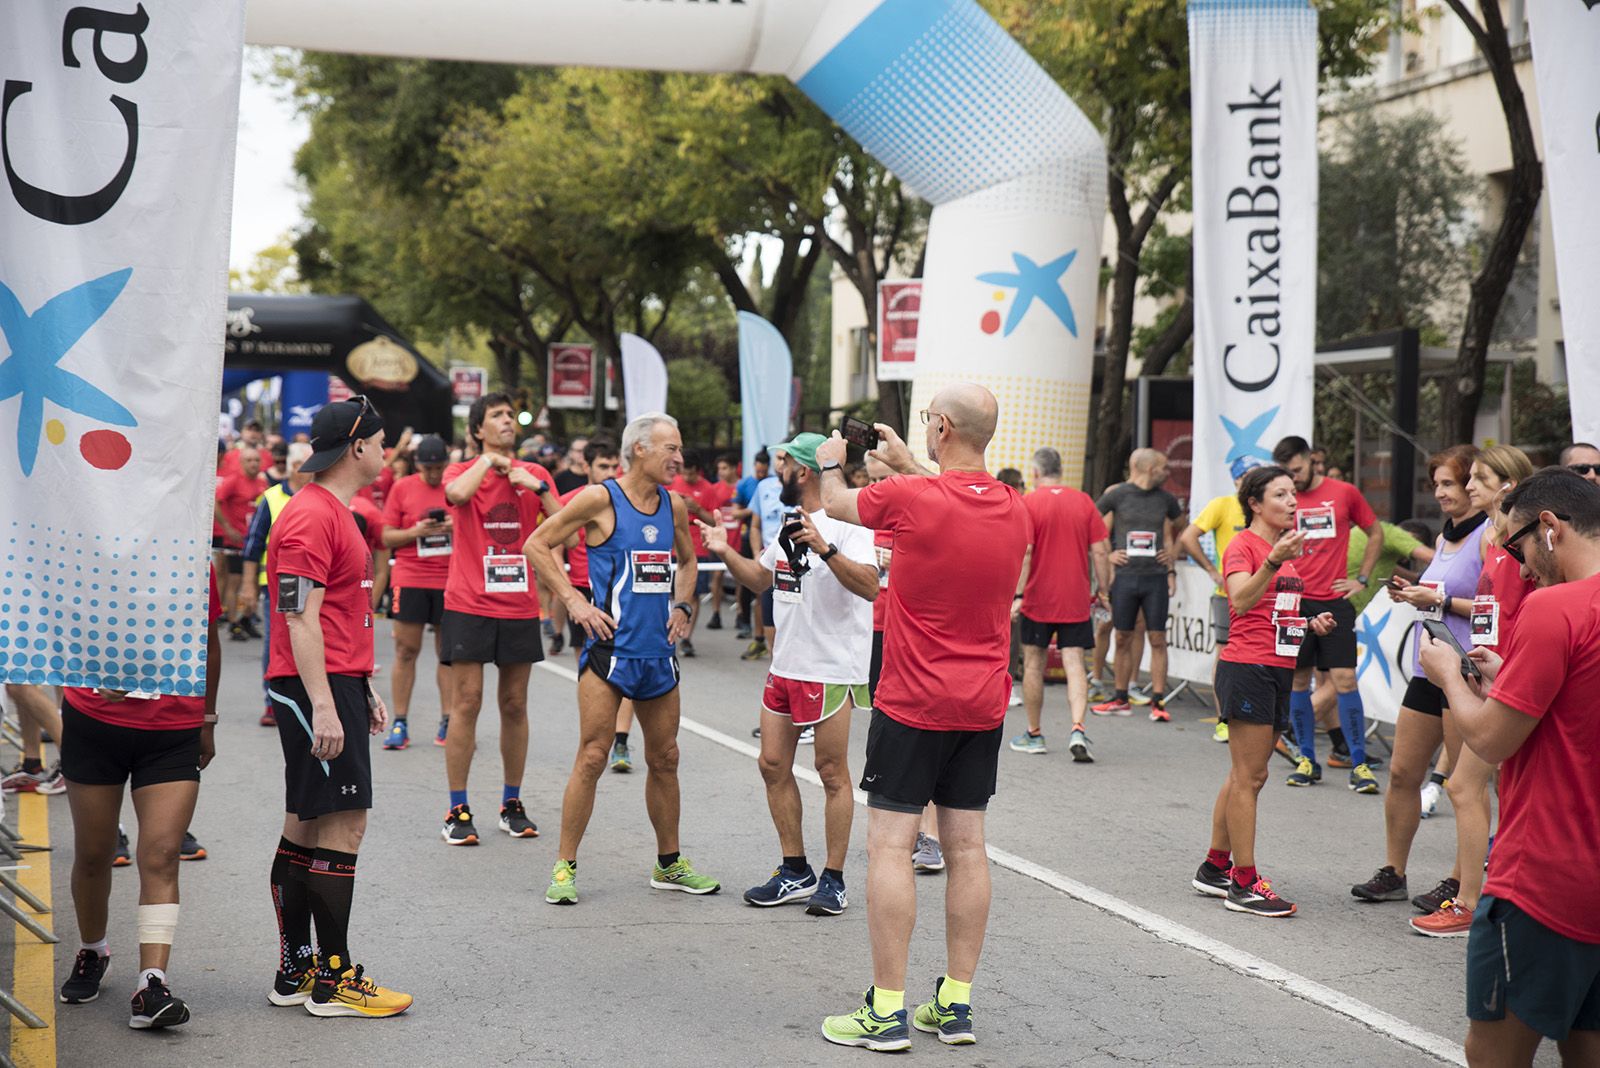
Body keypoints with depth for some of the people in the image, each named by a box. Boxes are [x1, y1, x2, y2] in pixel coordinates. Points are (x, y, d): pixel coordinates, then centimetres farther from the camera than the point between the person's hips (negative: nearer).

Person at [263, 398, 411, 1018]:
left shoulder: (336, 513, 19)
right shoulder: (311, 516, -14)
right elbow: (300, 617, -19)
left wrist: (364, 689, 25)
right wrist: (323, 705, -24)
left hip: (336, 686, 11)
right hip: (317, 687, -11)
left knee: (306, 828, 12)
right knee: (343, 824, -9)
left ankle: (294, 972, 17)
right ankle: (332, 982, -5)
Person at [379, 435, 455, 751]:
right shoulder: (401, 488, 4)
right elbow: (387, 538, 4)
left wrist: (457, 526, -11)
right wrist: (416, 531, -13)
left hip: (450, 580, 0)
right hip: (410, 579, 0)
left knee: (449, 651, 3)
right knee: (406, 651, 0)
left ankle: (448, 721, 9)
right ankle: (400, 723, 4)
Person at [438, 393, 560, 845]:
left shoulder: (535, 475, 9)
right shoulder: (463, 471, 0)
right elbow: (457, 493, -25)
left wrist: (535, 485, -11)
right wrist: (489, 459, -10)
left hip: (520, 607, 3)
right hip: (468, 606, -3)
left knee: (515, 705, 8)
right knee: (466, 702, -5)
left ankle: (512, 804, 19)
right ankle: (457, 811, 1)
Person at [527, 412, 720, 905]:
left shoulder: (675, 505, 10)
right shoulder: (601, 500, -7)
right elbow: (537, 545, -4)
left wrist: (681, 606, 11)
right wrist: (575, 602, -9)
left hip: (658, 651, 6)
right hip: (609, 647, -6)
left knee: (664, 760, 12)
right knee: (592, 757, -8)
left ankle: (669, 865, 25)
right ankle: (565, 866, 1)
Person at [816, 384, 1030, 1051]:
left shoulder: (909, 497, -15)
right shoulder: (1015, 510, 3)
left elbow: (837, 504, 6)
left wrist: (832, 463, 27)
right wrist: (907, 466, 36)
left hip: (913, 703, -6)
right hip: (983, 706, 6)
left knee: (890, 846, -2)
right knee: (965, 847, 9)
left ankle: (887, 1011, -3)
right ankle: (955, 1004, 13)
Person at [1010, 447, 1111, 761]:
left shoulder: (1027, 502, -6)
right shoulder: (1084, 502, 3)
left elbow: (1024, 552, -14)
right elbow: (1100, 551, 1)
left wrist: (1017, 595, -14)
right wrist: (1103, 591, 9)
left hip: (1038, 599, -2)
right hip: (1076, 600, 2)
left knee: (1033, 664, 11)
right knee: (1074, 664, 0)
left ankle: (1034, 734, 19)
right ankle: (1077, 729, -18)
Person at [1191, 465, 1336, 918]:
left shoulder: (1287, 548, 17)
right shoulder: (1243, 545, -8)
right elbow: (1242, 599, -26)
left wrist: (1311, 624, 9)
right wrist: (1275, 561, -37)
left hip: (1278, 671, 9)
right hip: (1246, 668, -9)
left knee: (1245, 775, 13)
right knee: (1249, 777, -7)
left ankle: (1215, 869, 21)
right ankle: (1244, 883, -5)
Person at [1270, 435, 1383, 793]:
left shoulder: (1345, 493, 3)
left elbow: (1375, 534, 14)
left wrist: (1362, 578, 7)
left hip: (1335, 601, -1)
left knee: (1344, 679, -6)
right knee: (1299, 681, 5)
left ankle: (1359, 764, -1)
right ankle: (1307, 761, 16)